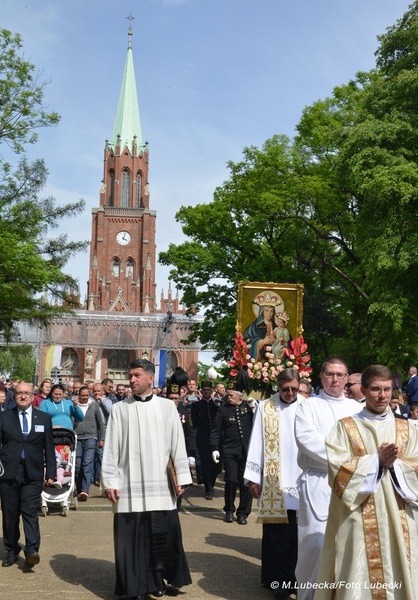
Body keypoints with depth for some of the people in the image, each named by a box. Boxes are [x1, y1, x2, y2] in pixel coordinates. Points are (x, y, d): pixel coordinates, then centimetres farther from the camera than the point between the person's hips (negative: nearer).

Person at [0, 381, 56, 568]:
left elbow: (49, 449, 8)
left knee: (30, 512, -9)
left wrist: (51, 472, 3)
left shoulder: (44, 419, 8)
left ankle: (32, 551, -10)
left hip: (33, 475, -1)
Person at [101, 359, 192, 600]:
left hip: (160, 485, 1)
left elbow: (178, 444, 3)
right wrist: (110, 481, -4)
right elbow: (111, 448, 1)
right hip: (129, 485, -1)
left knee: (162, 536, 6)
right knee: (132, 537, 3)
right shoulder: (119, 409, 1)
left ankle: (158, 578, 26)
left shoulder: (167, 407, 2)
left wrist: (182, 476, 0)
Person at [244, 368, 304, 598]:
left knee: (297, 533, 4)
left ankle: (294, 576, 18)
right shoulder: (265, 407, 3)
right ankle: (277, 578, 14)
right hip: (273, 480, 0)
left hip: (301, 480, 1)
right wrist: (253, 477, -2)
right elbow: (256, 443, 1)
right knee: (276, 532, 3)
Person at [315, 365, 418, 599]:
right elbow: (339, 469, -9)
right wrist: (378, 460, -15)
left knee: (397, 577, 6)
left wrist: (394, 463, -15)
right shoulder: (345, 427, 1)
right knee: (357, 578, -2)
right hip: (357, 520, -3)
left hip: (397, 520, 3)